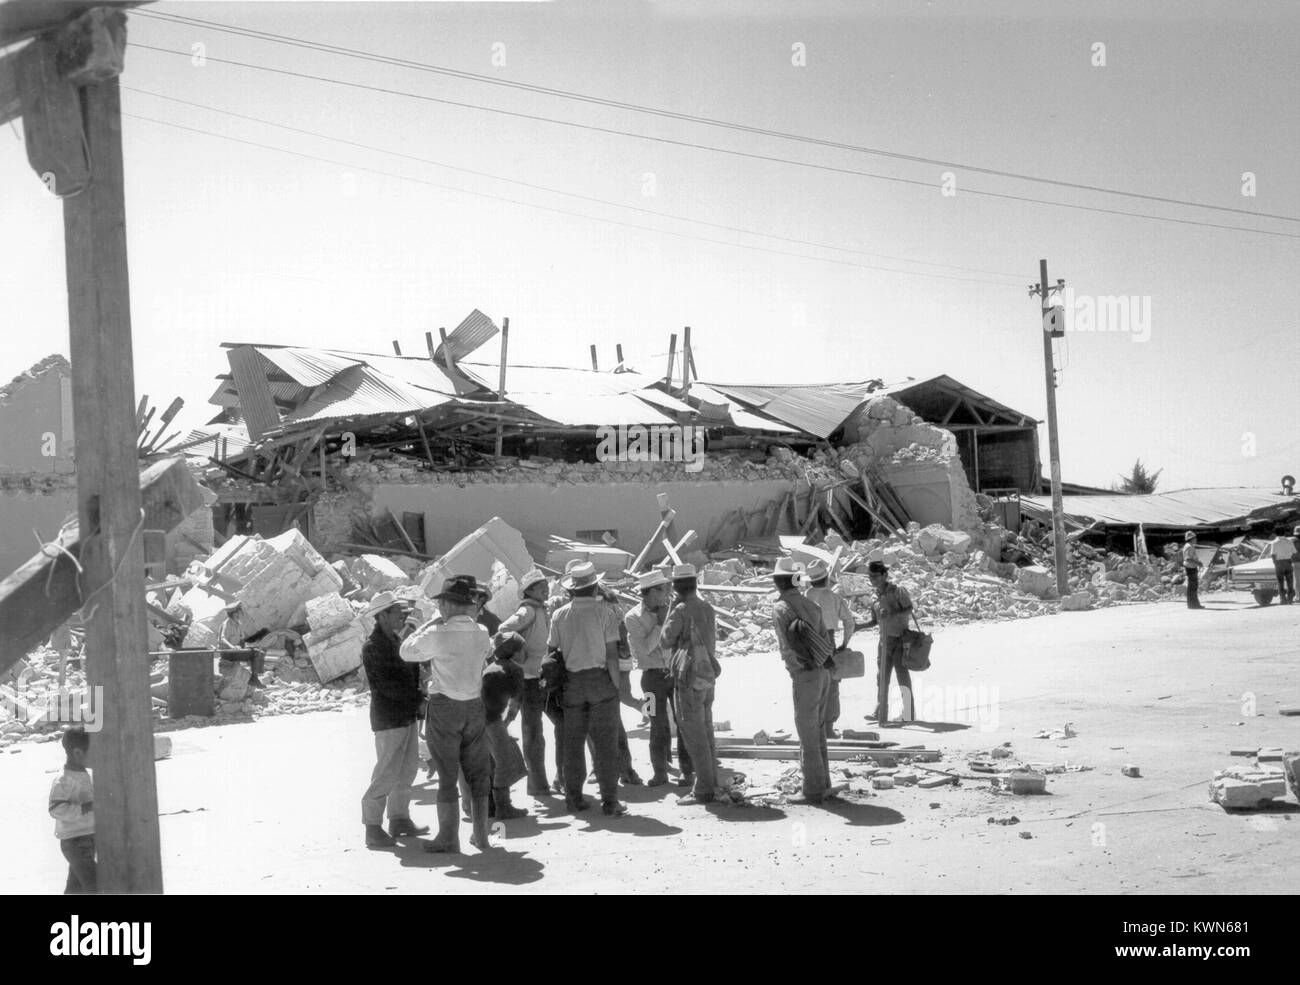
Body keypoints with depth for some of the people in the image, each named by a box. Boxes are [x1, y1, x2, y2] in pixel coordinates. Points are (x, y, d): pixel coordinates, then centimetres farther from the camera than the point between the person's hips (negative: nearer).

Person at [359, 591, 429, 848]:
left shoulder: (396, 640, 14)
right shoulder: (372, 647, -14)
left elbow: (412, 673, 17)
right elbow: (387, 686, -19)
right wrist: (419, 700, -15)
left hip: (408, 716, 9)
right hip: (389, 719, -9)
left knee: (408, 769, 15)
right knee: (387, 773, -7)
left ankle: (399, 819, 26)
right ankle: (373, 828, 1)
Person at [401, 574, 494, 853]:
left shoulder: (439, 635, -17)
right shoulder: (482, 634, -1)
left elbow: (406, 651, -4)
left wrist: (429, 624, 2)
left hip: (444, 707, -5)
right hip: (475, 705, 5)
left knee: (447, 775, 3)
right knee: (477, 772, 13)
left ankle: (449, 837, 9)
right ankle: (481, 834, 18)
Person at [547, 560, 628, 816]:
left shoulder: (559, 615, 1)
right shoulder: (603, 611, -7)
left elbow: (551, 651, 3)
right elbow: (611, 653, -8)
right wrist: (616, 684, -2)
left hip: (571, 682, 3)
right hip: (600, 678, -2)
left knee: (573, 742, 12)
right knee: (605, 742, 2)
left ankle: (574, 797, 16)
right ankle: (610, 801, 2)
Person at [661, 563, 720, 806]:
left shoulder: (682, 610, -15)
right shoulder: (707, 608, 8)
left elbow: (666, 642, -7)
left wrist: (672, 609, -3)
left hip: (690, 680, -8)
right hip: (708, 677, 8)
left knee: (694, 735, -4)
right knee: (706, 733, 15)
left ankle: (703, 790, -3)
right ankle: (711, 784, 22)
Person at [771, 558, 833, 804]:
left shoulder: (780, 609, -11)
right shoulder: (811, 605, 7)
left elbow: (786, 648, -15)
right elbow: (823, 637, 7)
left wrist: (796, 668, -3)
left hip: (804, 677, -7)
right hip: (822, 673, 7)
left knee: (808, 735, 0)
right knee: (817, 730, 18)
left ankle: (813, 791, 4)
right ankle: (822, 781, 26)